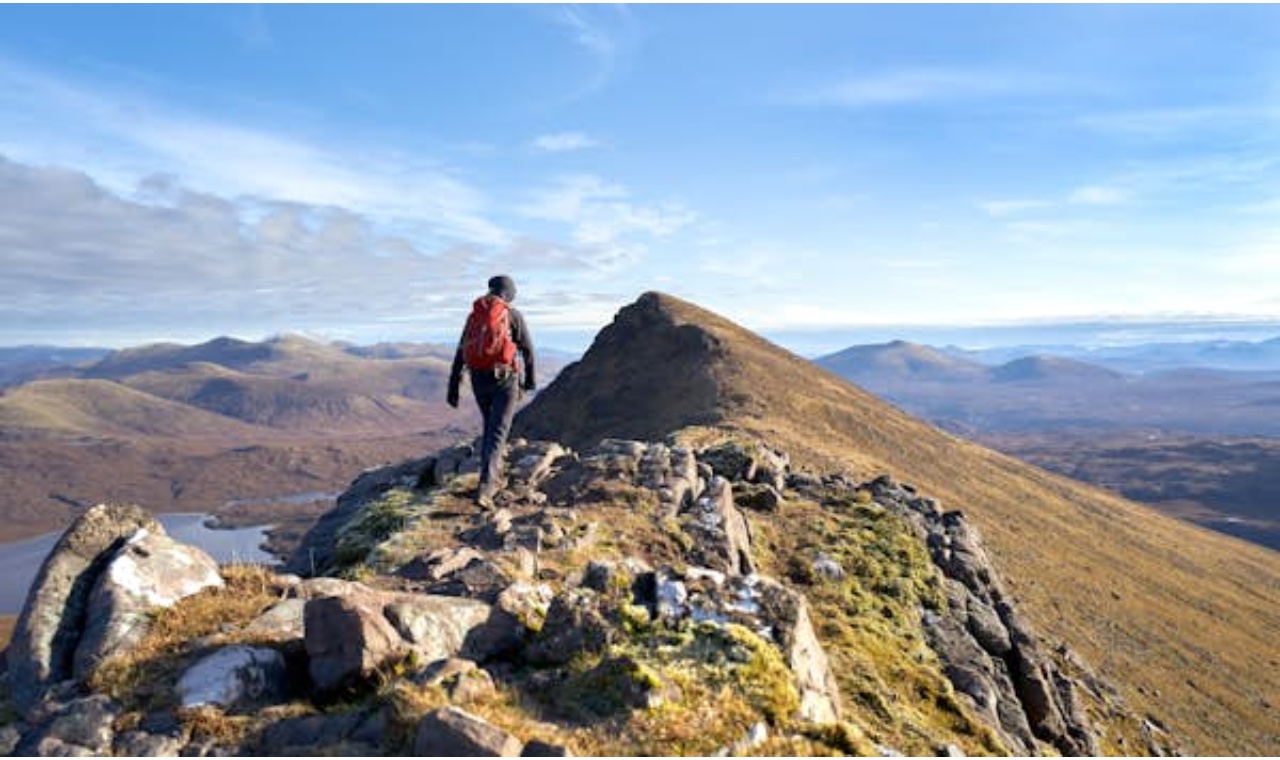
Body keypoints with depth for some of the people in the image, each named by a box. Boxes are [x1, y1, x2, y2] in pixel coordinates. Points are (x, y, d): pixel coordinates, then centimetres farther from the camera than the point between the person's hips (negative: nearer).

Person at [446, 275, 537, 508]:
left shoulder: (473, 316, 11)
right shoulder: (513, 314, -2)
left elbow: (460, 354, 7)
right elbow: (528, 349, 0)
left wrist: (453, 388, 7)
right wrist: (530, 378, 14)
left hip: (478, 380, 5)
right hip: (504, 379, -5)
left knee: (490, 426, 24)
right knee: (497, 433, -7)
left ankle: (492, 479, 28)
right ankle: (485, 489, -20)